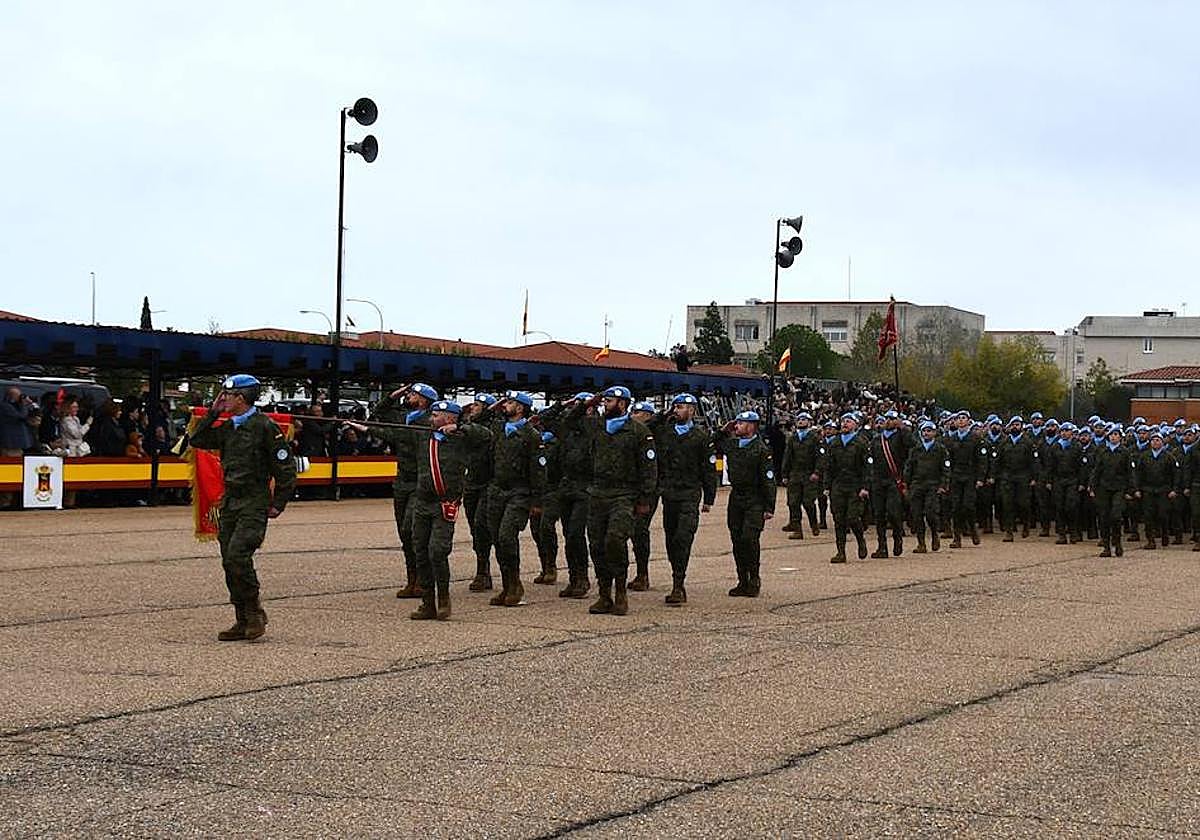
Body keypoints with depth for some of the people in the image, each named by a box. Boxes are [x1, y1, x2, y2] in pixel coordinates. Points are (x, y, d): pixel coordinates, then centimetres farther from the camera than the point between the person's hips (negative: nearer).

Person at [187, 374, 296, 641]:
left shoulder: (264, 426, -9)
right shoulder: (227, 427, 13)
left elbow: (286, 467, -8)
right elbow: (197, 441, 18)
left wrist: (278, 504, -8)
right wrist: (212, 413, 9)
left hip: (254, 502, -8)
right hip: (230, 501, 8)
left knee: (237, 555, -19)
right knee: (229, 561, 6)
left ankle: (255, 613, -4)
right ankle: (243, 621, 13)